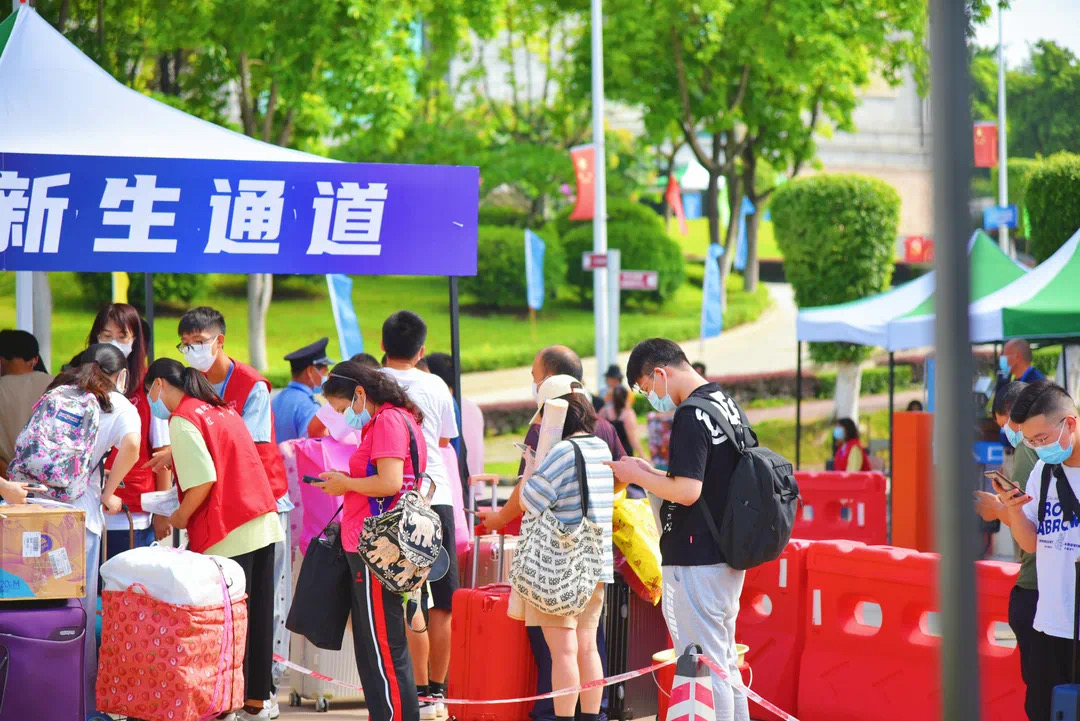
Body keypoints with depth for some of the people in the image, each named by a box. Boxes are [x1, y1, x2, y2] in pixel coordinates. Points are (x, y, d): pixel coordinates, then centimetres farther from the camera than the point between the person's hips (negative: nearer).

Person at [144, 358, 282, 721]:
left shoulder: (182, 419, -9)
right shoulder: (222, 409, 18)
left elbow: (204, 479, -17)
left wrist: (181, 517, -3)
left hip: (228, 535, -8)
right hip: (264, 524, 8)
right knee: (257, 619, 11)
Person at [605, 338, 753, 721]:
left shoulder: (691, 416, -18)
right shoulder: (730, 405, 13)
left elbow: (687, 491, -23)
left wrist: (637, 475, -9)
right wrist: (652, 473, 14)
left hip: (695, 561, -10)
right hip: (729, 555, 10)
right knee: (725, 660, 17)